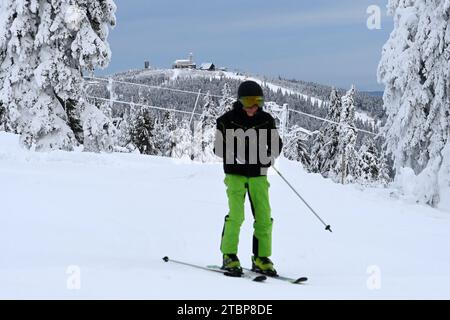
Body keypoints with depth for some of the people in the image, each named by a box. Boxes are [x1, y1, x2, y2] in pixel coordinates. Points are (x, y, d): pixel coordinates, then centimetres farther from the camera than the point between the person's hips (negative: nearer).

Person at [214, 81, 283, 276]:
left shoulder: (266, 120, 1)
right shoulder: (228, 120, -6)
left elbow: (276, 143, 10)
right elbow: (219, 148, -3)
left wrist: (270, 157, -12)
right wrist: (235, 156, -22)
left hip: (258, 174, 3)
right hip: (235, 173, -3)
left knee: (264, 216, -1)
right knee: (236, 214, -13)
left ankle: (261, 258, 11)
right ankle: (229, 256, 1)